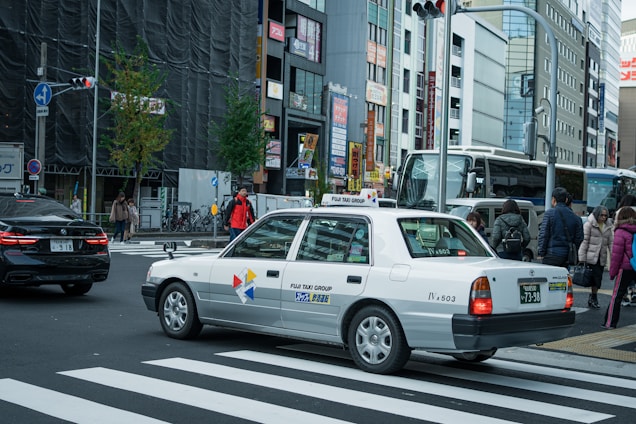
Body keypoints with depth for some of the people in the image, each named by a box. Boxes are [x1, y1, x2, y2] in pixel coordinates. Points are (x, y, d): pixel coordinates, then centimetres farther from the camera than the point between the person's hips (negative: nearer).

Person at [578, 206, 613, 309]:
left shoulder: (607, 227, 14)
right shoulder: (589, 224, -4)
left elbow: (611, 242, 13)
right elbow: (584, 241, -7)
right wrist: (582, 258, -11)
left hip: (602, 258, 6)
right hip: (591, 257, -6)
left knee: (598, 279, 7)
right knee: (596, 278, -11)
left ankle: (592, 298, 19)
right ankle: (594, 298, 3)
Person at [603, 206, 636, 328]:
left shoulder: (620, 232, -9)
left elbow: (616, 254, -10)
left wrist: (612, 271, -2)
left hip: (625, 268, -5)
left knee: (616, 296, 2)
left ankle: (610, 322, 4)